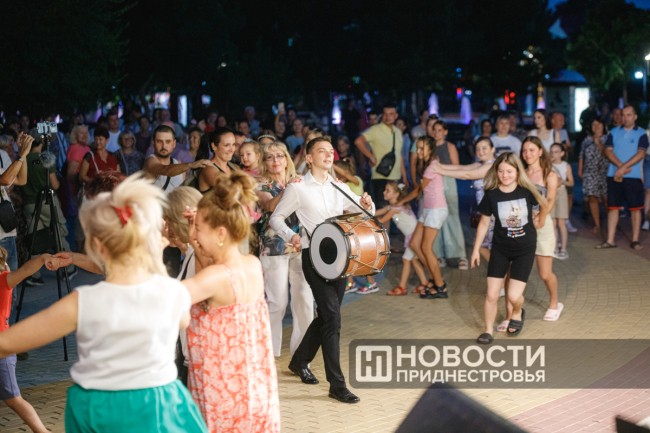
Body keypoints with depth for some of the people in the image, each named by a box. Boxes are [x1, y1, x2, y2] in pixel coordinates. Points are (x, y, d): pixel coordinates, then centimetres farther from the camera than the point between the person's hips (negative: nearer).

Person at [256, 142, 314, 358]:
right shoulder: (262, 185, 2)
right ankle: (270, 350, 10)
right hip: (274, 247, -3)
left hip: (301, 245, 3)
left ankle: (301, 347, 14)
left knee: (305, 297, 0)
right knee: (277, 301, -3)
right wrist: (289, 189, -33)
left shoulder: (299, 181, 12)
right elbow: (271, 205, -19)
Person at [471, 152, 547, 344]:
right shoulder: (492, 195, -9)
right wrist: (476, 249, 5)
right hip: (500, 249, 1)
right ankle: (488, 331, 18)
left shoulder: (526, 191, -12)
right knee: (492, 294, -2)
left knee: (514, 296, -8)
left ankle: (517, 313, 27)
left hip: (525, 249, -1)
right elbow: (484, 223, 2)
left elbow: (544, 204, 9)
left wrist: (540, 223, 21)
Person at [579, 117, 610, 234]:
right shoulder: (587, 139, 13)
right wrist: (580, 170, 11)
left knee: (606, 198, -6)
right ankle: (597, 224, 7)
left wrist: (598, 142, -11)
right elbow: (582, 156, 15)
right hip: (590, 173, 3)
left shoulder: (607, 138, 3)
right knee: (592, 198, -1)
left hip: (605, 171, -3)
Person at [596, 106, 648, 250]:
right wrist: (620, 166, -13)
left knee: (636, 208, 0)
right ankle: (610, 240, 7)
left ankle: (635, 240, 7)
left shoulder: (641, 134, 1)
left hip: (634, 177, -2)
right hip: (614, 176, 3)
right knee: (613, 207, 3)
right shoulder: (614, 132, 11)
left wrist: (624, 167, -17)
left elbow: (640, 154, -9)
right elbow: (608, 151, 2)